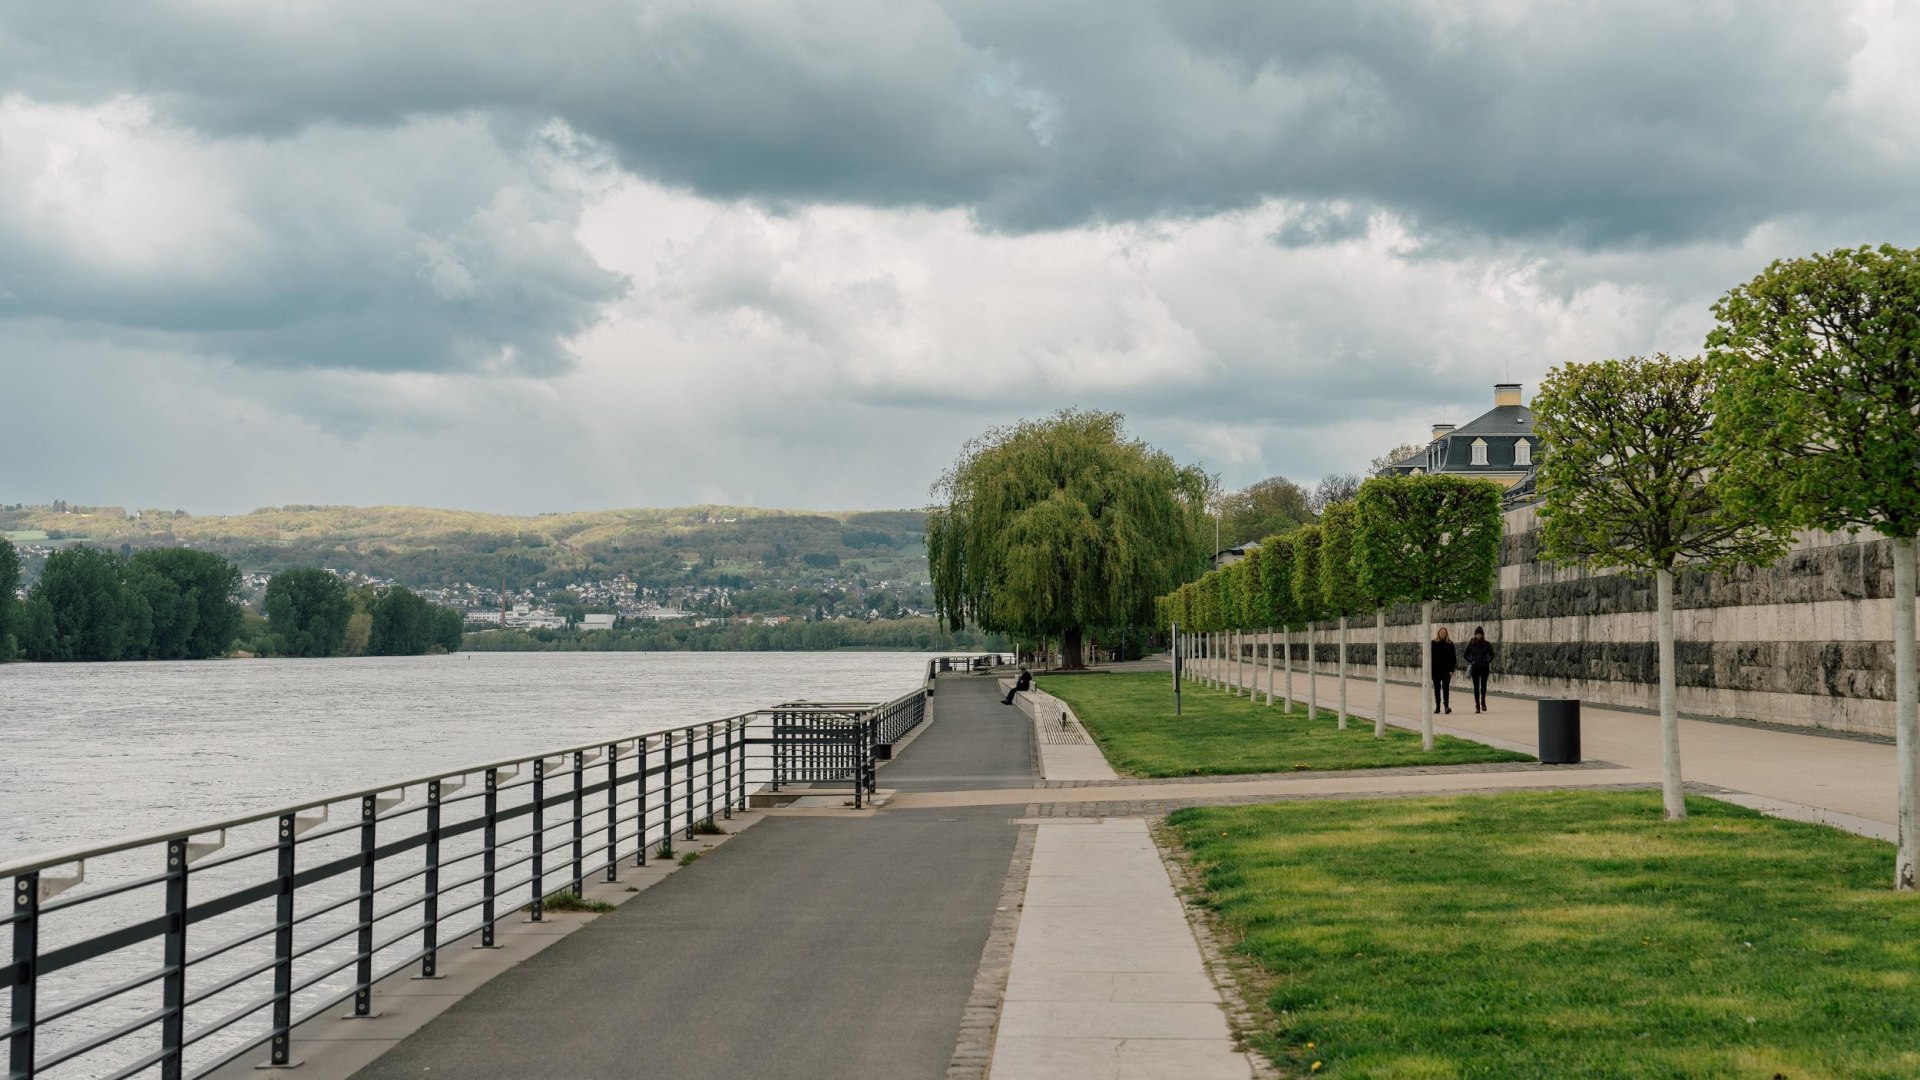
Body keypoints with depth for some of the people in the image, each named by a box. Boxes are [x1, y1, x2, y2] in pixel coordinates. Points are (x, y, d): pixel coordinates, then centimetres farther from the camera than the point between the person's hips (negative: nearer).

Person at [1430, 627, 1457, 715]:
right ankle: (1437, 706, 14)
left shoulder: (1449, 644, 2)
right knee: (1437, 688, 8)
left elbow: (1453, 657, 1)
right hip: (1436, 670, 2)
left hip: (1446, 669, -2)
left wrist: (1451, 669, -7)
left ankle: (1446, 705, -13)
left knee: (1445, 687, -9)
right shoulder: (1433, 643, 3)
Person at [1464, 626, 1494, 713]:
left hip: (1484, 667, 0)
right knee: (1476, 686, 0)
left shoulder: (1487, 644, 3)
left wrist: (1488, 661, -5)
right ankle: (1477, 705, 4)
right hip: (1474, 667, 0)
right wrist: (1471, 660, -6)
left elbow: (1491, 654, 11)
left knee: (1483, 685, -6)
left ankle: (1483, 702, 14)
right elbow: (1466, 655, 9)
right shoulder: (1471, 644, 3)